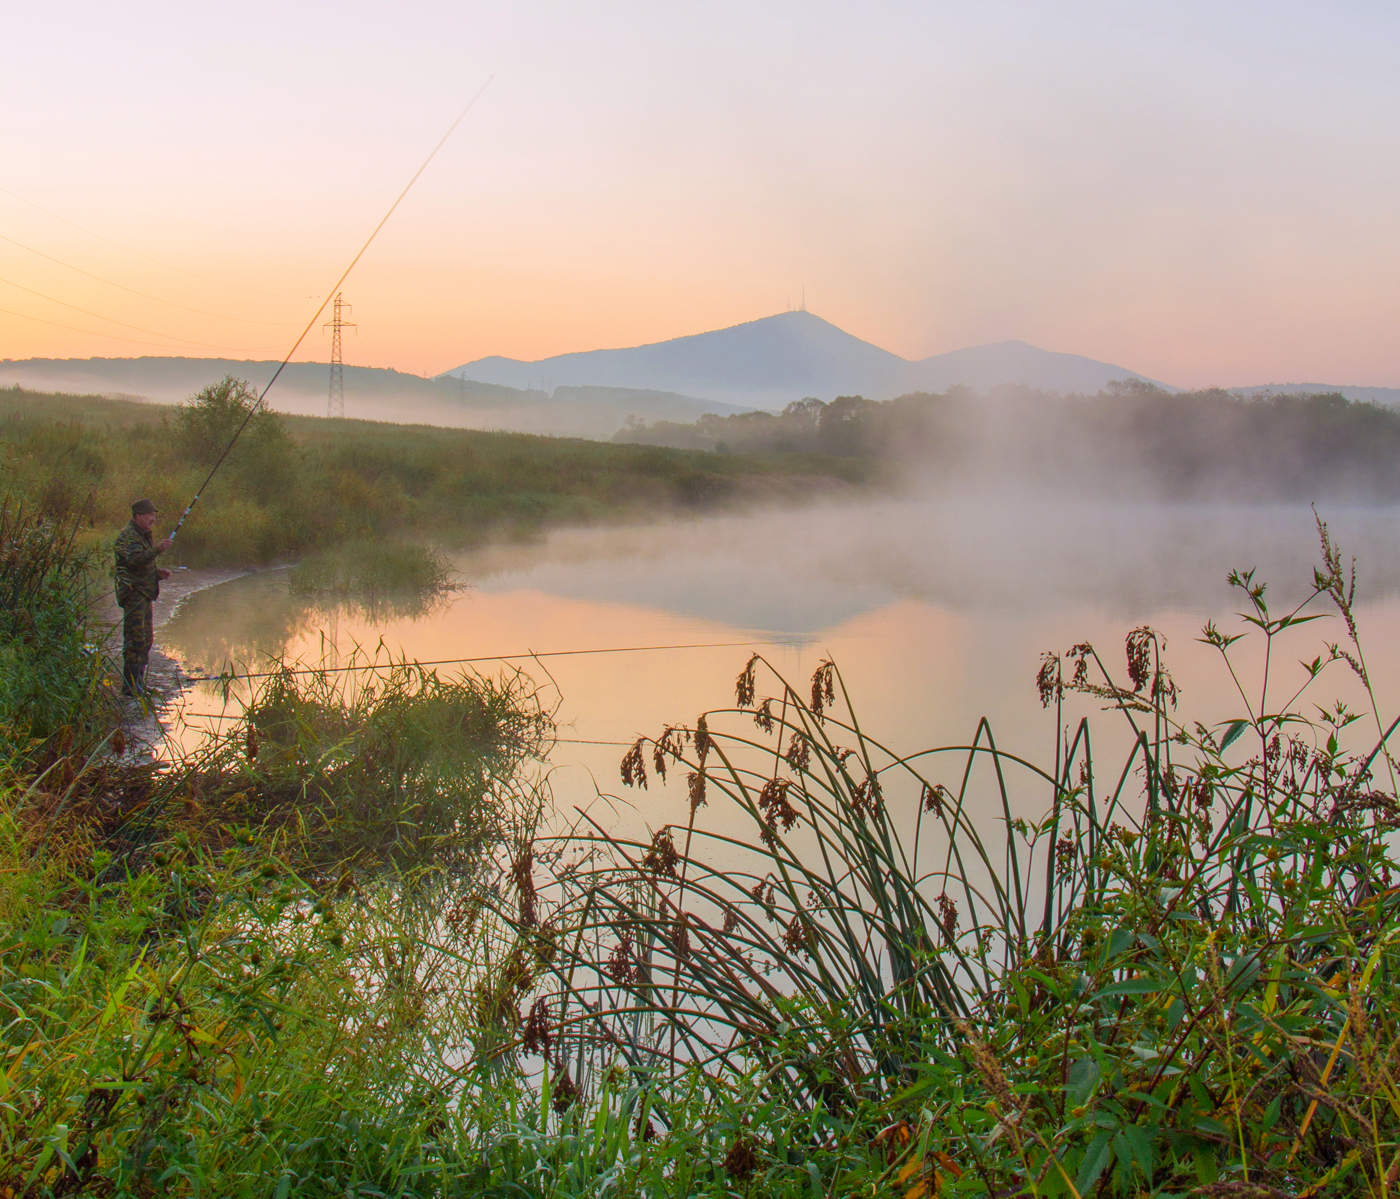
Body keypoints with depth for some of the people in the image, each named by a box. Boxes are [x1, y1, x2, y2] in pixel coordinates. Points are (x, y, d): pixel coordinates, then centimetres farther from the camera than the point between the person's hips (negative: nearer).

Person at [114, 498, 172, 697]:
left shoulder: (144, 535, 19)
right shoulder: (128, 535, -12)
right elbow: (133, 559, -30)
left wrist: (157, 573, 11)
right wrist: (157, 550, -40)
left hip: (144, 594, 10)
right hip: (133, 592, -10)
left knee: (146, 640, 14)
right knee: (135, 639, -12)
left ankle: (138, 684, 22)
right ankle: (130, 686, -10)